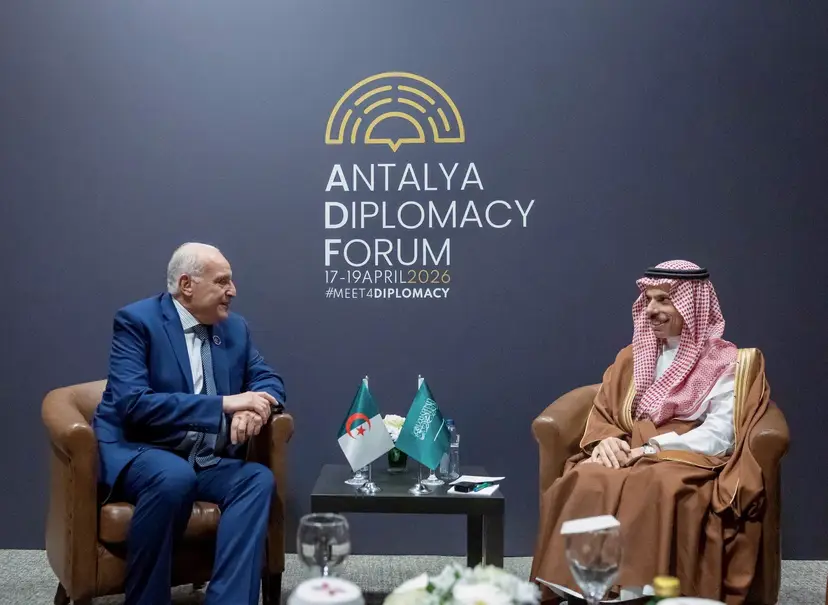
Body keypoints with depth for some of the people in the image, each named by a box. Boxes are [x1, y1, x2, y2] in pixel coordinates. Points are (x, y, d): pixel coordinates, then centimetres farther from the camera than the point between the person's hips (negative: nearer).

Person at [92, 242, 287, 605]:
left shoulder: (235, 328, 10)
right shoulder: (137, 320, -9)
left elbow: (269, 380, 12)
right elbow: (133, 403, -21)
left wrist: (252, 407, -15)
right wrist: (224, 403, -26)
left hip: (205, 459, 6)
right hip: (136, 452, -5)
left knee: (258, 479, -24)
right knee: (176, 477, -37)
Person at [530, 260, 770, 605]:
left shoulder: (724, 362, 6)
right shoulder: (633, 357, 21)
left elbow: (719, 437, -5)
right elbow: (601, 415, 16)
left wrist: (651, 449, -14)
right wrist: (606, 442, -8)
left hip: (687, 462, -4)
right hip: (626, 457, 4)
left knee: (655, 490, -40)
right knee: (583, 483, -31)